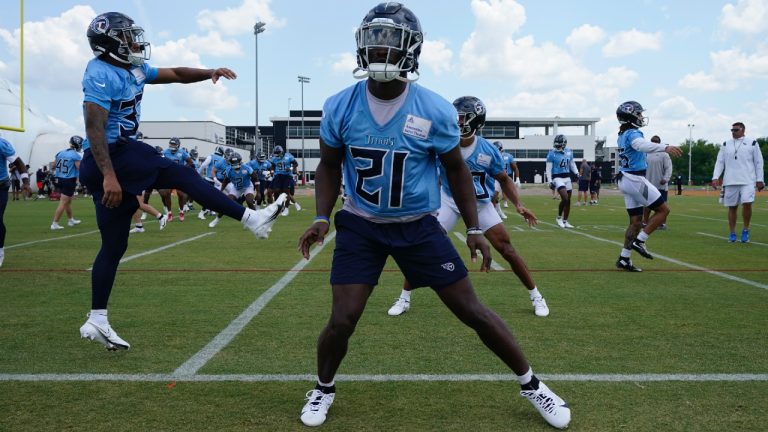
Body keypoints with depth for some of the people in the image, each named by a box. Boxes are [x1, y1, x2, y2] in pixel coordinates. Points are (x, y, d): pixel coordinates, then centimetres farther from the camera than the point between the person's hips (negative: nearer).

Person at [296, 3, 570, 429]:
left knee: (472, 311, 3)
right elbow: (330, 165, 5)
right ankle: (323, 389, 26)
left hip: (418, 226, 0)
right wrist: (322, 218, -7)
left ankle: (530, 384, 23)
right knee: (341, 321, -6)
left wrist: (473, 227, -1)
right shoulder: (339, 107, -11)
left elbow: (456, 169, 0)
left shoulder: (434, 111, -15)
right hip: (361, 225, 1)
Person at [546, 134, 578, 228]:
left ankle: (565, 221, 18)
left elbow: (572, 164, 20)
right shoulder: (552, 154, -9)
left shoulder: (569, 152, 7)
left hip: (567, 178, 6)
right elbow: (548, 169, -9)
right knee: (565, 198, -19)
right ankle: (559, 218, 1)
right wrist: (550, 181, -14)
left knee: (568, 201, 7)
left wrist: (577, 173, 6)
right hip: (557, 178, -6)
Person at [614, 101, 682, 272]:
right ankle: (639, 241, -7)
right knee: (663, 210, -1)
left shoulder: (623, 135, 15)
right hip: (636, 180, -9)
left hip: (625, 180, 9)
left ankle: (624, 259, 9)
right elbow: (642, 145, -39)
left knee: (636, 221, 11)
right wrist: (665, 148, -52)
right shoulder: (633, 133, -15)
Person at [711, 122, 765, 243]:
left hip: (747, 181, -2)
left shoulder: (752, 143, 4)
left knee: (747, 203, -17)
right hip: (730, 182, 3)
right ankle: (732, 233, 15)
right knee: (732, 207, 5)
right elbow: (719, 162, 9)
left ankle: (745, 230, 1)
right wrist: (715, 177, -3)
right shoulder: (725, 144, 11)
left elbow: (758, 162, 5)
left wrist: (760, 179, 0)